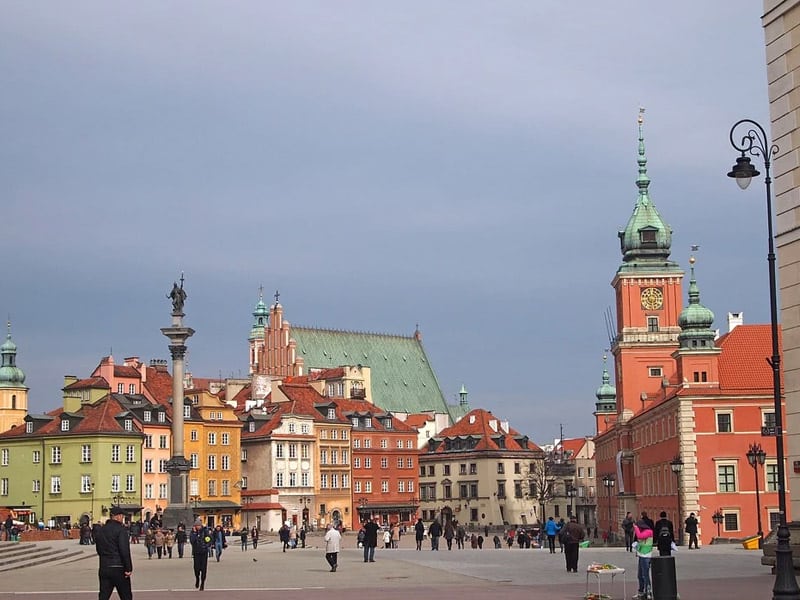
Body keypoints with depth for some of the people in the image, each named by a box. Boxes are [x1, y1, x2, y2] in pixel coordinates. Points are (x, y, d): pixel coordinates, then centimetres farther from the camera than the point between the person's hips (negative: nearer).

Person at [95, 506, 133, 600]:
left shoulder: (101, 530, 12)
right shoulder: (120, 529, -11)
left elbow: (98, 549, 18)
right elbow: (125, 550, -17)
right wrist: (128, 568, -15)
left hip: (104, 568, 6)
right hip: (118, 568, -6)